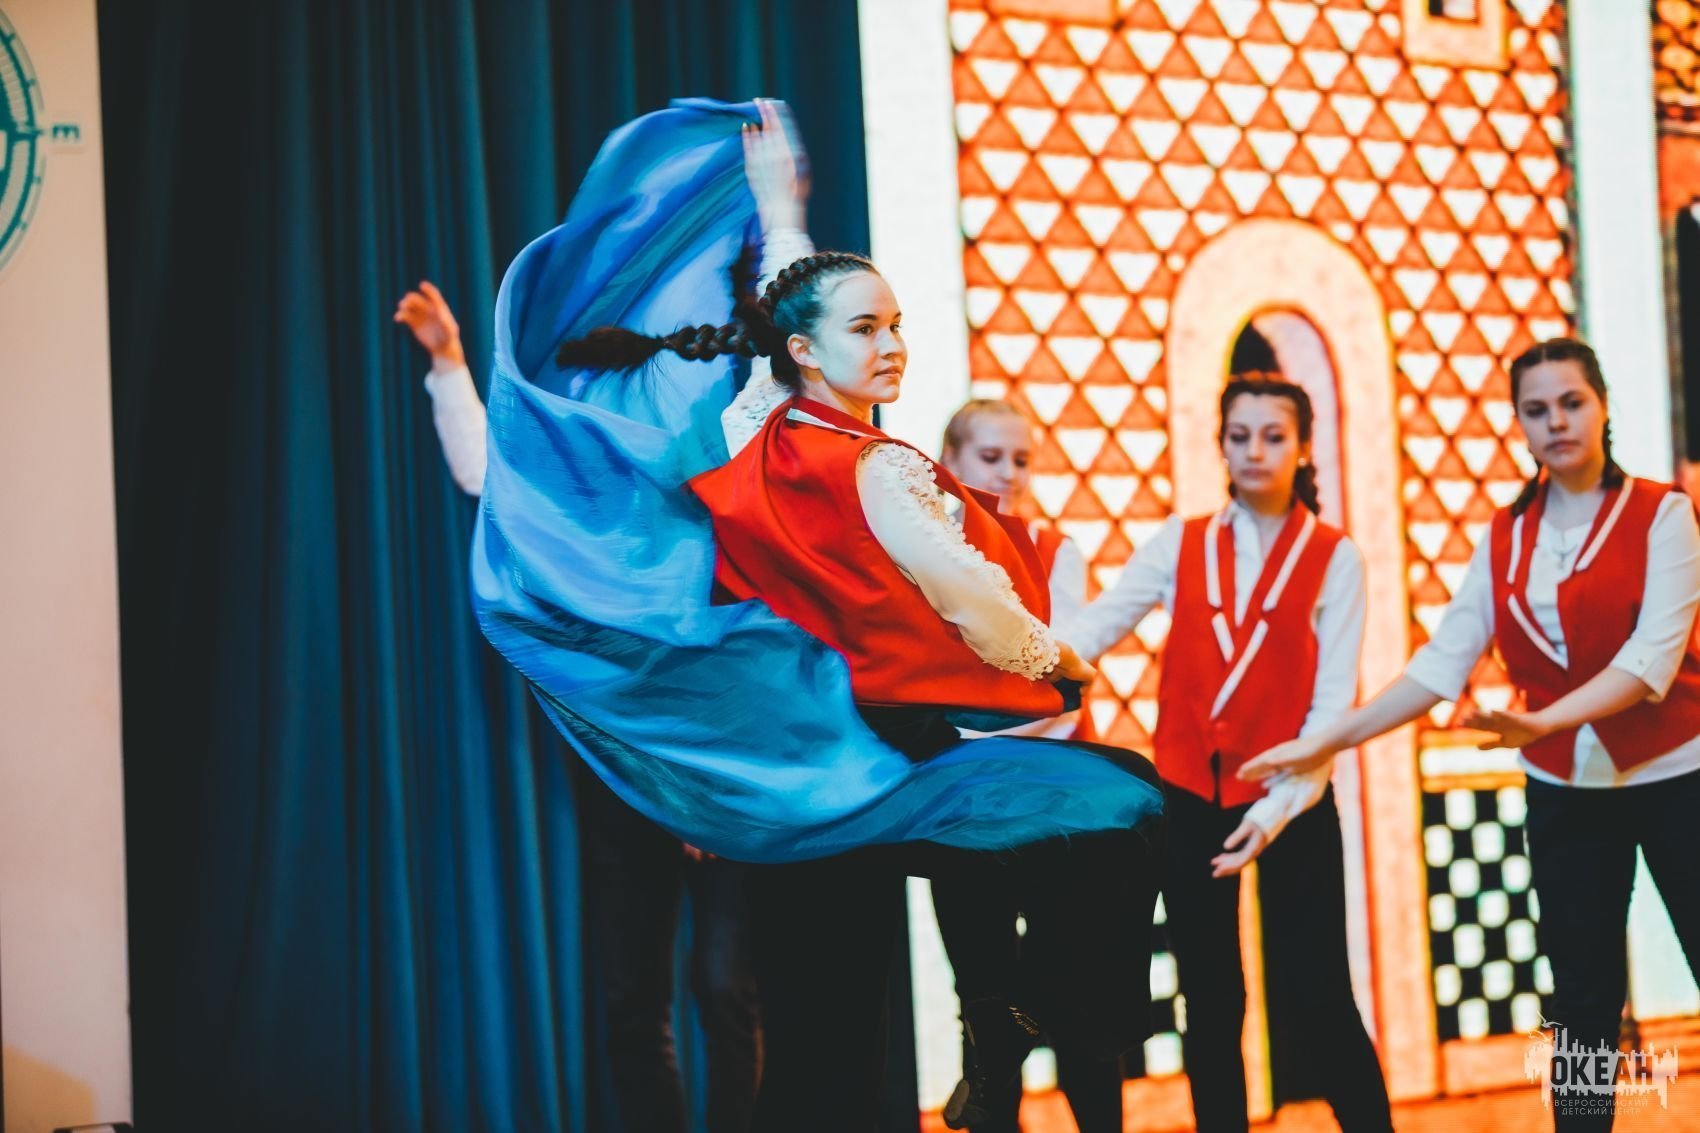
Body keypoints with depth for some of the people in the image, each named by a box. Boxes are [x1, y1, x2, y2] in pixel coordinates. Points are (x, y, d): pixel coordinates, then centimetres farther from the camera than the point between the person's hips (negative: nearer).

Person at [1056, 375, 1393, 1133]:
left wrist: (1278, 809, -16)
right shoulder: (1181, 543, 6)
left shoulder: (1334, 558, 0)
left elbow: (1333, 702, -6)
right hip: (1189, 795, 3)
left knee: (1313, 998, -6)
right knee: (1209, 1000, 9)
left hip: (1293, 802, -3)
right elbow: (1099, 622, -7)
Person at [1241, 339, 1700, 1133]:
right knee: (1583, 999, 10)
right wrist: (1325, 742, -9)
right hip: (1564, 790, 4)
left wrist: (1543, 722, -33)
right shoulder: (1504, 538, 6)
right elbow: (1441, 663, -1)